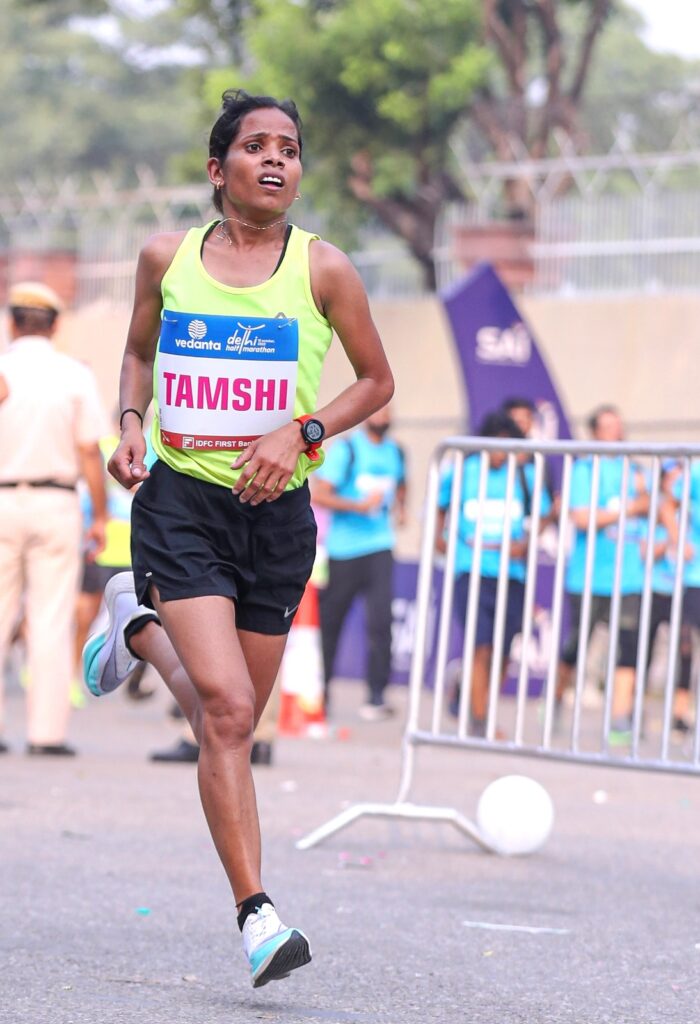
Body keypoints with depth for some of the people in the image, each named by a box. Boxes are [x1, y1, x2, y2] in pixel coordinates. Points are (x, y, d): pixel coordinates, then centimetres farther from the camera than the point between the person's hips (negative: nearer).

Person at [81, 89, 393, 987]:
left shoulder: (322, 269, -2)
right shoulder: (167, 258, 2)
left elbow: (376, 381, 8)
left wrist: (303, 433, -8)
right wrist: (130, 424, 2)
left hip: (277, 511, 2)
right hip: (181, 501, -2)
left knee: (231, 720, 13)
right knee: (226, 711, -17)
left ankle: (138, 624, 42)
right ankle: (256, 915, -15)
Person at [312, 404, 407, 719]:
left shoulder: (395, 452, 10)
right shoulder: (346, 450, -6)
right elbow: (318, 495, -12)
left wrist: (400, 507, 10)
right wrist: (359, 506, -19)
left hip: (379, 548, 3)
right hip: (343, 550, -3)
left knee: (381, 619, -11)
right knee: (329, 621, 5)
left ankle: (376, 696, -8)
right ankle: (320, 691, 21)